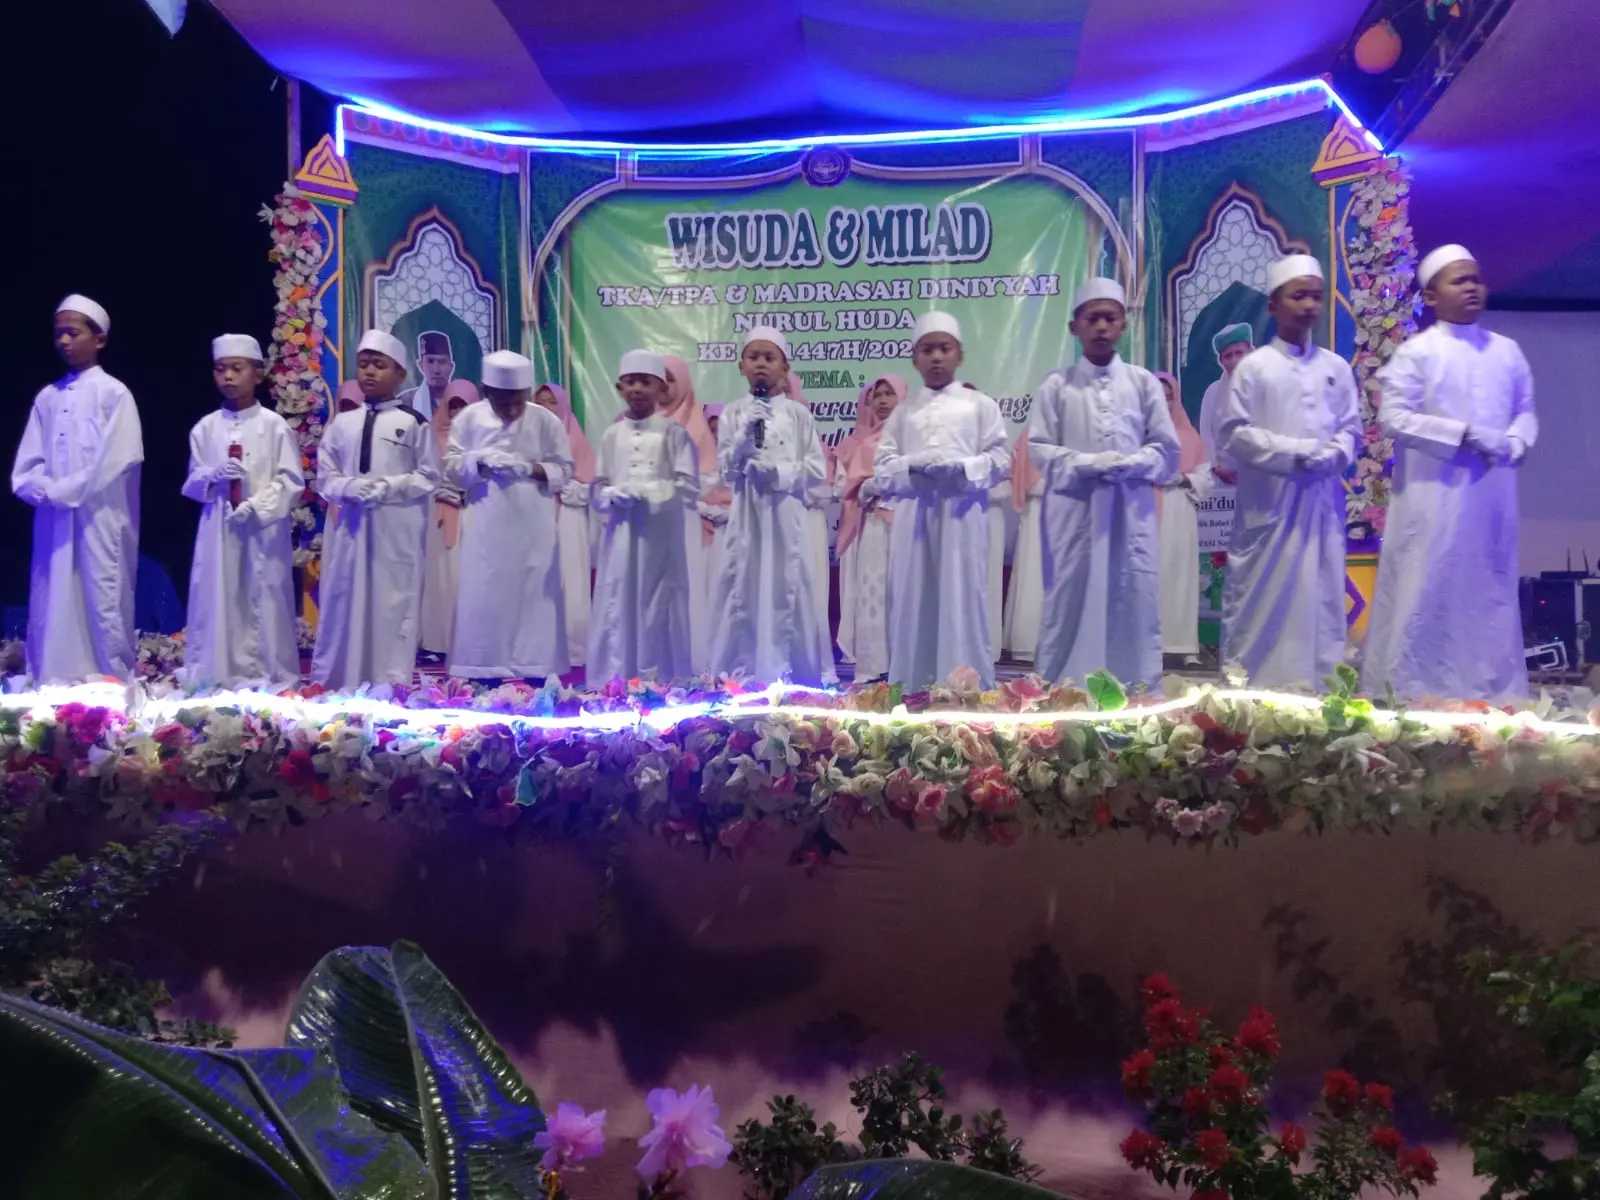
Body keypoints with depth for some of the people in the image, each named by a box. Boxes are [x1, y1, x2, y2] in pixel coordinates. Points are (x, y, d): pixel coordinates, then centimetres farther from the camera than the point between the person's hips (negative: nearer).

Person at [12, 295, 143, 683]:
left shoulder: (113, 393, 0)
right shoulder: (46, 397, 14)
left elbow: (116, 462, -9)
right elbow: (26, 466, 11)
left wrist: (63, 491, -11)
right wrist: (46, 492, -8)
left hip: (99, 522, -5)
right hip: (53, 522, 5)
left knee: (104, 606, -3)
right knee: (52, 610, 6)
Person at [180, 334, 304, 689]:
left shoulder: (274, 425, -1)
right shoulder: (205, 427, 9)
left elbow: (291, 481, -5)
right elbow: (192, 483, 12)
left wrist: (255, 506, -16)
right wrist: (214, 476, -10)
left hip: (264, 532, -3)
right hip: (217, 532, 3)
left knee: (265, 607, 0)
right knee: (216, 609, 5)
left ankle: (273, 682, 7)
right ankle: (213, 683, 13)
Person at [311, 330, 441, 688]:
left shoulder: (413, 423, 2)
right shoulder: (342, 423, 11)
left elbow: (429, 478, 0)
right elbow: (325, 477, 10)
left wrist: (389, 487, -15)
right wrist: (349, 487, -11)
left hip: (397, 533, -3)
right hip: (350, 527, 3)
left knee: (393, 610, 0)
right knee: (343, 608, 6)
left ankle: (391, 688, 5)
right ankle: (329, 685, 14)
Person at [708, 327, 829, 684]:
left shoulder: (798, 414, 4)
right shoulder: (734, 413, 5)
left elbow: (818, 470, 0)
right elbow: (726, 469, -1)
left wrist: (779, 472, -12)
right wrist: (745, 437, -14)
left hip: (786, 515, 0)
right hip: (747, 515, 0)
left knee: (788, 590, 1)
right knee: (742, 590, 0)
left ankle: (794, 676, 8)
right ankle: (737, 676, 7)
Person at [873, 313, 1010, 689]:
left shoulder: (980, 405, 8)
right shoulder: (903, 412, 14)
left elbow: (1000, 460, 1)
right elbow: (881, 467, 6)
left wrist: (961, 467, -15)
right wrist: (913, 466, -13)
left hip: (963, 512, -2)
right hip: (914, 513, 2)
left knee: (963, 599, -3)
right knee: (912, 600, 3)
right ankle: (911, 688, 11)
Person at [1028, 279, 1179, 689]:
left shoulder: (1142, 382, 7)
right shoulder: (1057, 385, 3)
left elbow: (1167, 448, 6)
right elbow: (1039, 448, -1)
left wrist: (1129, 464, -13)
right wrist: (1085, 464, -16)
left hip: (1131, 508, 1)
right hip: (1074, 509, -1)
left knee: (1135, 602, 3)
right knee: (1069, 602, 2)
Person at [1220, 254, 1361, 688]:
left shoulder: (1336, 368, 9)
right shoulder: (1254, 367, -3)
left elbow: (1350, 428, 11)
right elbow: (1235, 433, -8)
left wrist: (1330, 456, -10)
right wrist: (1295, 451, -14)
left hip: (1322, 500, 4)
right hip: (1269, 501, -4)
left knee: (1323, 598, 7)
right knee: (1261, 597, 0)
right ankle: (1247, 687, 7)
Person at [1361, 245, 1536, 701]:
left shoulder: (1507, 351, 12)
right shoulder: (1416, 352, -4)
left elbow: (1526, 411, 15)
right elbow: (1393, 417, -12)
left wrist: (1513, 443, -7)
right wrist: (1464, 435, -16)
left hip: (1492, 495, 5)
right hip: (1434, 495, -5)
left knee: (1491, 594, 11)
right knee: (1425, 596, -4)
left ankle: (1495, 696, 21)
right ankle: (1406, 694, 5)